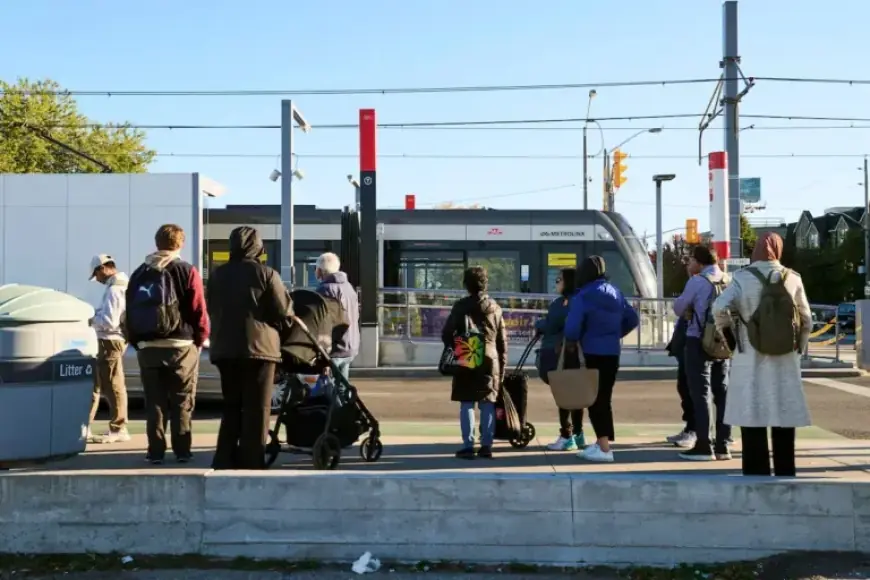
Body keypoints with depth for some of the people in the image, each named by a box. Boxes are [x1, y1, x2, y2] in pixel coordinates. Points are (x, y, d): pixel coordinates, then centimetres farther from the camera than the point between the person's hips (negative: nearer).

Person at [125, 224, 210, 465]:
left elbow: (130, 313, 8)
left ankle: (156, 451, 6)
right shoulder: (187, 271, -5)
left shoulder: (139, 274, 9)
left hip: (147, 347, 3)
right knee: (182, 402, 4)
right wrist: (200, 339, 5)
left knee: (154, 402, 7)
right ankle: (182, 450, 4)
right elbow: (199, 312, -8)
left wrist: (136, 342, 13)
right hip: (181, 346, -3)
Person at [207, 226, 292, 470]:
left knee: (231, 406, 15)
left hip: (224, 348, 5)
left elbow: (211, 309, 15)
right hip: (258, 347, -5)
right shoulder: (266, 273, -5)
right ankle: (251, 464, 0)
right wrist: (279, 326, 13)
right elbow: (284, 312, -5)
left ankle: (224, 461, 11)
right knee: (257, 409, 0)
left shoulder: (217, 274, 10)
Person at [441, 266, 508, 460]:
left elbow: (446, 333, -5)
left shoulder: (460, 306, -2)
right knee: (488, 405, 7)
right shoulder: (495, 308, 8)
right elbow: (502, 341, 10)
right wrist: (502, 367, 15)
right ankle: (486, 445, 6)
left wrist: (453, 347, 15)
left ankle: (468, 446, -1)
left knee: (467, 404, 1)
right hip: (490, 362, 2)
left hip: (466, 363, -2)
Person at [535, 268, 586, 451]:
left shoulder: (564, 302, -14)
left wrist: (538, 324, 3)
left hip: (560, 355, -9)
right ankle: (577, 434, 22)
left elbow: (551, 325, -17)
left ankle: (567, 437, -3)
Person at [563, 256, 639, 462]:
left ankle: (604, 448, -3)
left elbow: (572, 329, -20)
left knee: (594, 399, -1)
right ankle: (601, 443, 22)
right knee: (604, 398, 15)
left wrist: (572, 341, 1)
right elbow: (633, 319, 16)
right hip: (612, 353, 7)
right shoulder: (615, 293, 9)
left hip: (592, 354, -7)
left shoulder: (582, 297, -13)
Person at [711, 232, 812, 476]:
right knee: (784, 422, 11)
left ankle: (757, 475, 6)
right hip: (785, 361, 3)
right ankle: (785, 475, 17)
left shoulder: (743, 277, -6)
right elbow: (806, 321, 5)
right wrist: (798, 349, 18)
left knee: (753, 421, 3)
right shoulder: (792, 279, 2)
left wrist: (727, 327, 3)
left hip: (751, 361, -2)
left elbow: (720, 308, -17)